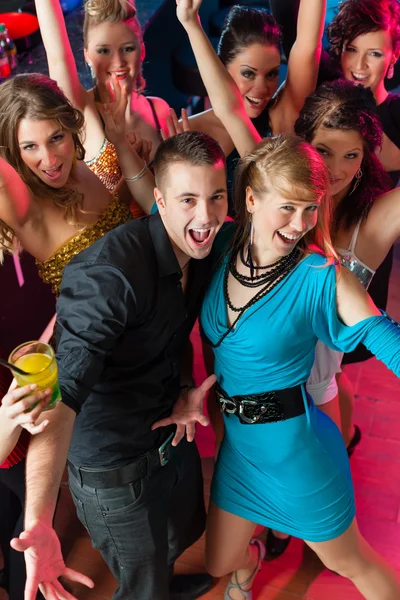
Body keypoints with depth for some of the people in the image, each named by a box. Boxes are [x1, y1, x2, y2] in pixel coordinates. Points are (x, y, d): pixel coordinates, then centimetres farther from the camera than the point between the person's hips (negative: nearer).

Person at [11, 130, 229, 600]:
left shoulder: (201, 251, -7)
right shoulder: (109, 274, -33)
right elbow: (63, 393, -40)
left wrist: (187, 388, -9)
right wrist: (38, 522, -50)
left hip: (173, 437, 7)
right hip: (115, 467, -7)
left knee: (186, 534, 31)